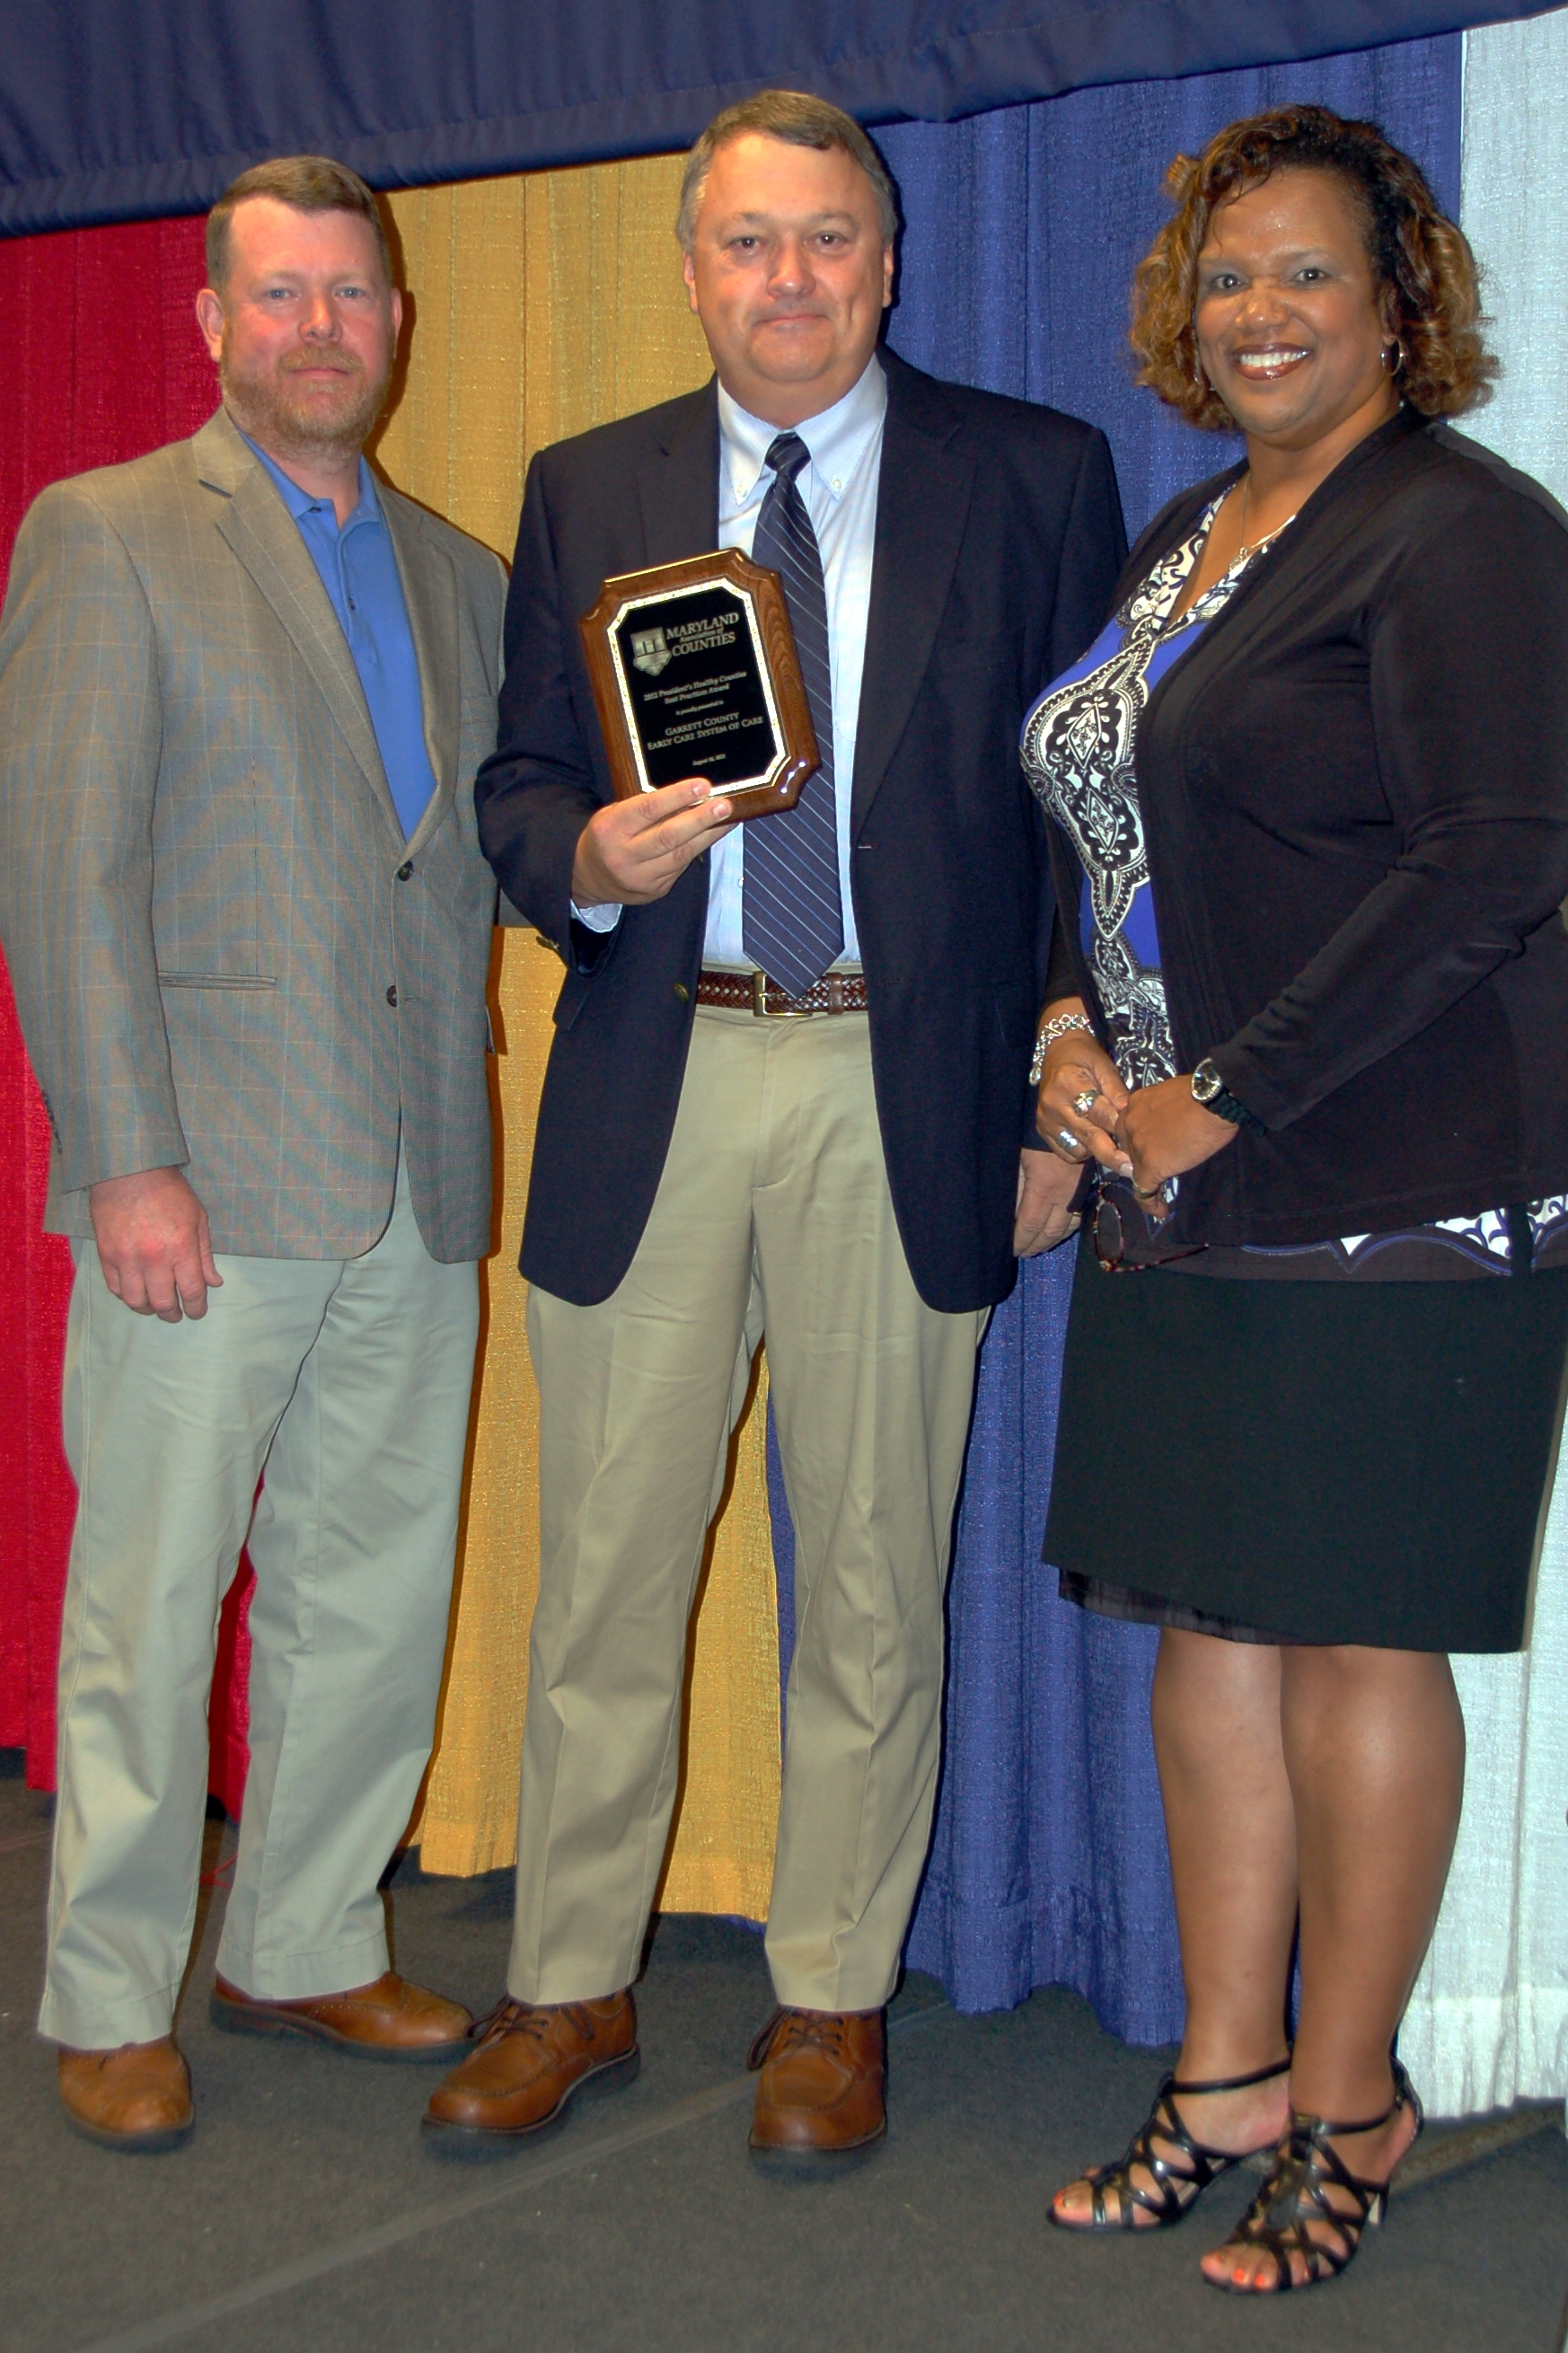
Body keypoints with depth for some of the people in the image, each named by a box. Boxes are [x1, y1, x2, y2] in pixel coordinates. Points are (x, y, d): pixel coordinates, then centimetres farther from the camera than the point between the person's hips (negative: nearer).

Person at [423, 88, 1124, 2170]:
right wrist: (588, 857, -13)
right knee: (603, 1565, 8)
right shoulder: (585, 493, 10)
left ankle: (834, 2002, 24)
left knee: (876, 1575, 7)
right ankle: (571, 1990, 24)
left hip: (906, 1092, -1)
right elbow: (517, 785, 12)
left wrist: (1066, 1109, -2)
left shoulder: (1038, 481, 3)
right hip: (652, 1081, 2)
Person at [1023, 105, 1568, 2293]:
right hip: (1183, 1195, 8)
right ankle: (1226, 2076, 24)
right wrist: (1073, 1030, 3)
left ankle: (1348, 2101, 18)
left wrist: (1226, 1095, -16)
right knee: (1208, 1621, 11)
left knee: (1352, 1639, 1)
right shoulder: (1184, 534, 17)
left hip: (1391, 1191, -8)